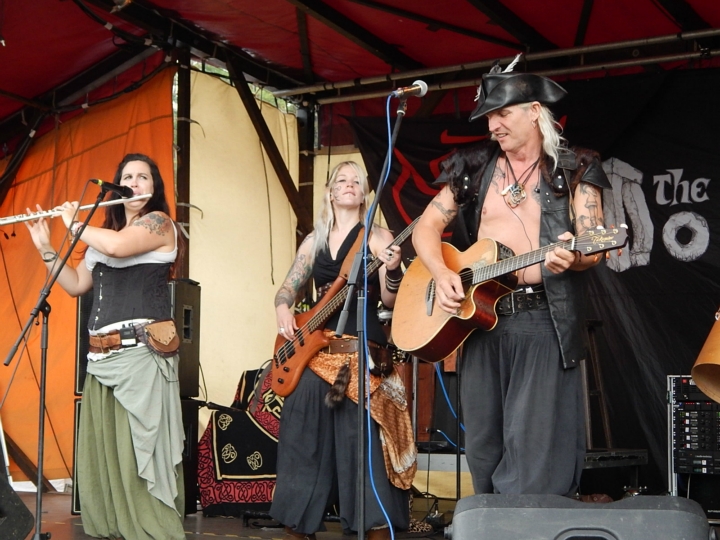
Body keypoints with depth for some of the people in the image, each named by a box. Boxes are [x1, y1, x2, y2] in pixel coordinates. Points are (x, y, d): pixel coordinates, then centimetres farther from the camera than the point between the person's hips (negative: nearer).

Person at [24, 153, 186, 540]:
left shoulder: (159, 222, -1)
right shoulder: (104, 233, 21)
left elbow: (117, 247, -20)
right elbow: (76, 285, 21)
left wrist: (74, 224, -4)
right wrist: (45, 248, 10)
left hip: (141, 352, -8)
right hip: (102, 356, 8)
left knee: (139, 452, -11)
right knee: (101, 452, 6)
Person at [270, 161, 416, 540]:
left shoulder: (378, 237, 3)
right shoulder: (314, 240, 16)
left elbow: (391, 300, -5)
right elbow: (288, 288, 16)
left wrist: (392, 270, -24)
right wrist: (283, 309, -5)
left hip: (361, 352, -5)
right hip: (313, 349, 5)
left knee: (363, 442, -9)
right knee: (303, 440, 6)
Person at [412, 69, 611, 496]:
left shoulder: (574, 171, 3)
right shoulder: (473, 169, 12)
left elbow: (592, 250, -4)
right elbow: (426, 227, 12)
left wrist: (571, 258, -27)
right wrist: (442, 274, -7)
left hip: (544, 321, -4)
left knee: (536, 448, -9)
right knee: (483, 445, 8)